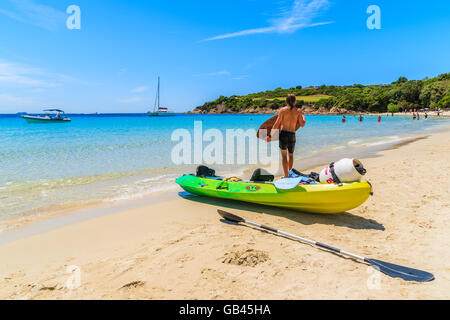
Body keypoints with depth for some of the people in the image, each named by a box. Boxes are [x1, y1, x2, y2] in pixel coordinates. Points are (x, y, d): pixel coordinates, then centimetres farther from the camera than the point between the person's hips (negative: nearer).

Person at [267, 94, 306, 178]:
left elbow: (276, 124, -5)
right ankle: (289, 172, 27)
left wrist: (270, 136, -3)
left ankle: (286, 175, -7)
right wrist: (304, 118, 29)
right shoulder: (298, 111, 3)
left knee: (284, 156, 1)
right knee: (291, 155, 21)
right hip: (292, 135, 2)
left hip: (283, 133, -2)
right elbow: (302, 124, 8)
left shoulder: (282, 110, -1)